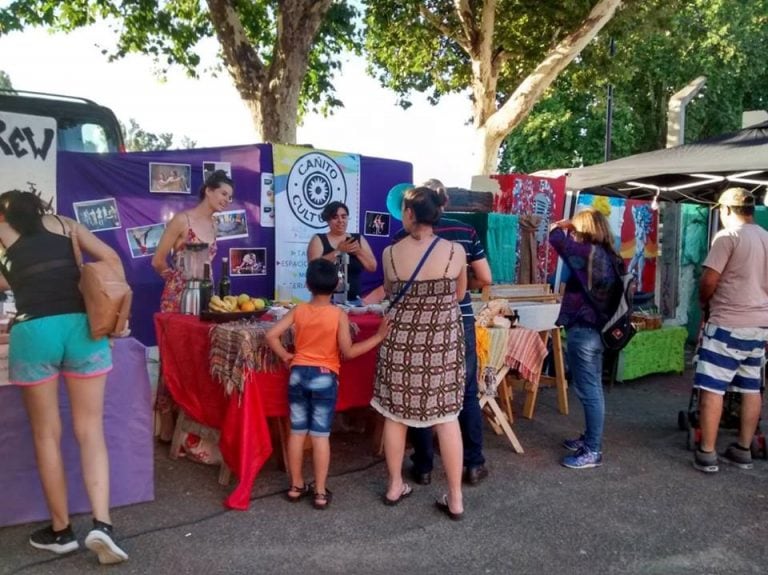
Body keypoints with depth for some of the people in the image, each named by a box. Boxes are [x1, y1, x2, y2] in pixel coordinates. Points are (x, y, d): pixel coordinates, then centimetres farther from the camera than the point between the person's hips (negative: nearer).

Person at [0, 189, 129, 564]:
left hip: (33, 331, -1)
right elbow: (111, 259, 10)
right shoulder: (65, 223, 20)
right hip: (83, 326, 1)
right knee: (90, 431, 8)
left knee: (46, 435, 12)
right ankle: (101, 523, -2)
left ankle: (61, 530, 21)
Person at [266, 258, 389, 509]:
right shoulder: (339, 314, -11)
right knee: (321, 435, 3)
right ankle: (320, 492, 11)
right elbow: (348, 352, -12)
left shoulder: (298, 310, -3)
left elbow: (271, 335, -8)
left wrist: (285, 356, 5)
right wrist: (378, 336, -8)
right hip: (324, 377, -3)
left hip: (298, 374, 3)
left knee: (297, 431, 13)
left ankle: (296, 486, 24)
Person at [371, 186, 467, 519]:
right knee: (447, 417, 9)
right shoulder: (456, 251, -9)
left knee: (395, 413, 15)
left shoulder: (390, 253, -8)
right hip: (443, 342, 0)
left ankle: (395, 486, 28)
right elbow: (459, 296, 7)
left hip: (402, 340, 0)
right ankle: (455, 498, 16)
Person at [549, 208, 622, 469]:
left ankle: (593, 451, 6)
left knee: (588, 391, -2)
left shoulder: (589, 253, -18)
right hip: (597, 329, 9)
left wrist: (563, 225, 3)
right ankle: (590, 439, 31)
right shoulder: (610, 258, 7)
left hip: (583, 330, -9)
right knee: (591, 388, 18)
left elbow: (556, 238, -15)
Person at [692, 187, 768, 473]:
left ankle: (706, 454, -1)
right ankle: (743, 450, 22)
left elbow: (709, 281, -15)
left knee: (711, 387, -3)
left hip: (728, 323, -8)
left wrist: (704, 304, 3)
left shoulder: (728, 236, -11)